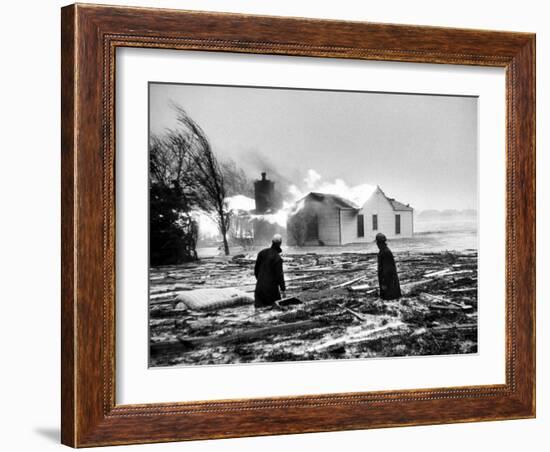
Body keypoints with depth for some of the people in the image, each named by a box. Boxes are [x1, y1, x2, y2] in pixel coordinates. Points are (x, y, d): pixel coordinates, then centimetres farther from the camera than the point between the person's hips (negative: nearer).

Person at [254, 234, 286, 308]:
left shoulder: (262, 253, 1)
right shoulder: (277, 258, -16)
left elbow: (256, 267, 10)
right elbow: (279, 275, -15)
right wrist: (283, 289, -7)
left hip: (260, 286, 5)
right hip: (271, 287, -5)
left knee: (259, 309, 4)